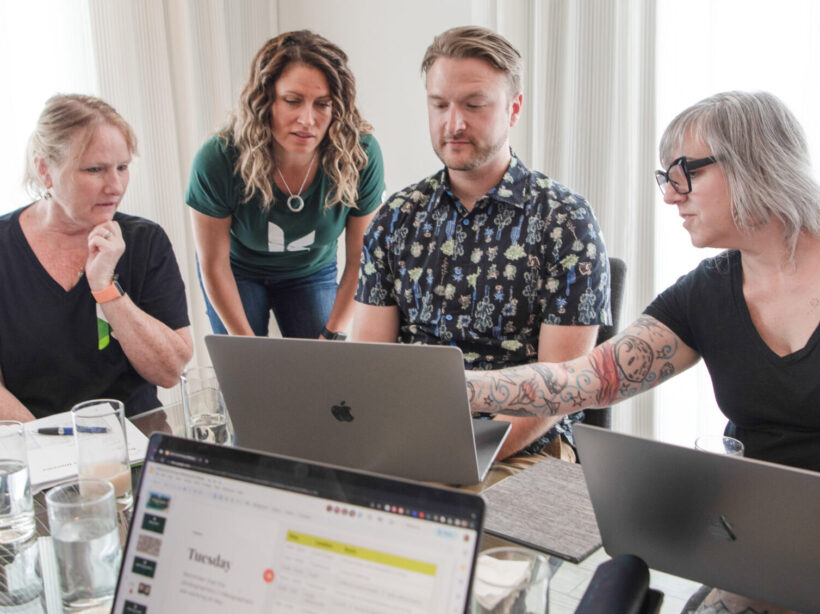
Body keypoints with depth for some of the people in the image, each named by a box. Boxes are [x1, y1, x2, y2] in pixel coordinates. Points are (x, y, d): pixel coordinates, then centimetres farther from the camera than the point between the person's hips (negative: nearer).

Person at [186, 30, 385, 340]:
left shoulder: (361, 156, -27)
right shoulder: (218, 160, -30)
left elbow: (359, 262, -14)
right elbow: (214, 264, -17)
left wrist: (332, 336, -15)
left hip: (312, 275, 1)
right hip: (239, 273, -1)